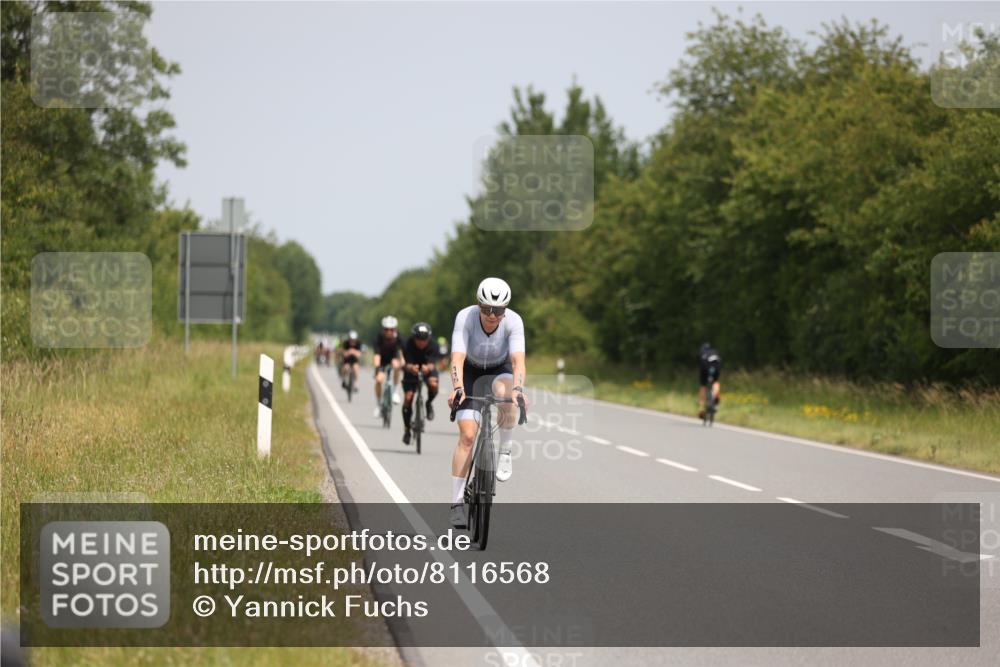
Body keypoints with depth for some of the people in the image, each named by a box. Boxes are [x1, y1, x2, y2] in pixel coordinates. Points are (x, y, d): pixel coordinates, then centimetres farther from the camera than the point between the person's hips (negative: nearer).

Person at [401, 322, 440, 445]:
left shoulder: (433, 345, -27)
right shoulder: (408, 345, -28)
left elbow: (432, 364, -38)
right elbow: (407, 364, -35)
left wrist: (428, 368, -62)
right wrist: (411, 368, -60)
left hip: (428, 369, 0)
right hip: (412, 369, 0)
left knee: (433, 384, -33)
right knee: (408, 397, -12)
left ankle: (429, 404, 0)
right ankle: (406, 429, 4)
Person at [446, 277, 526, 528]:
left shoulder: (513, 321, -28)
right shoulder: (465, 317, -29)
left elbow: (518, 361, -37)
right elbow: (457, 359, -37)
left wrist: (518, 389, -55)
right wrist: (457, 388, -54)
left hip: (500, 371, 0)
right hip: (471, 373, 0)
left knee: (504, 392, -38)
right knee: (467, 435, -15)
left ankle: (505, 452, -15)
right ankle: (457, 503, -9)